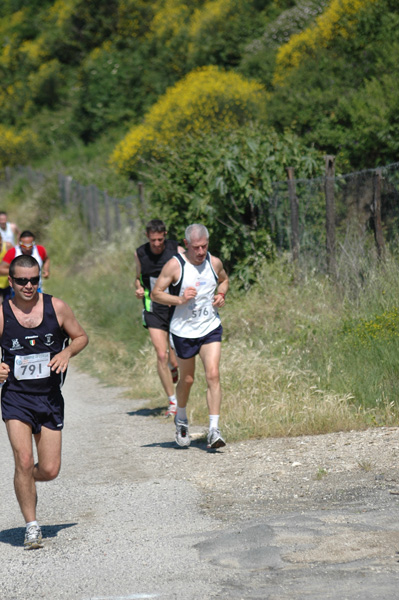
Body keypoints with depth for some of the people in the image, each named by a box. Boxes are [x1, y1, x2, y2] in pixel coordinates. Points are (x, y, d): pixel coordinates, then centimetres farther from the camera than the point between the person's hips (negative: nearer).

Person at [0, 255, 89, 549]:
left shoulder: (56, 307, -2)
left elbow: (81, 337, 10)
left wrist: (67, 352, -11)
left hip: (50, 398, 2)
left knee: (50, 470, 1)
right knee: (24, 461, -16)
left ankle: (26, 481, 38)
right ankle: (32, 526, 0)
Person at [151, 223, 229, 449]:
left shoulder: (214, 263, 0)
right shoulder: (175, 265, -12)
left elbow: (224, 280, 21)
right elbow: (156, 293, -8)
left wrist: (221, 295, -1)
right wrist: (180, 299, -23)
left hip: (211, 328, 2)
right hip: (183, 331, -2)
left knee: (213, 375, -13)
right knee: (187, 379, 10)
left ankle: (214, 430, -14)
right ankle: (181, 419, 39)